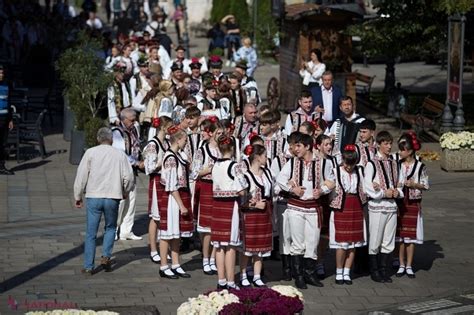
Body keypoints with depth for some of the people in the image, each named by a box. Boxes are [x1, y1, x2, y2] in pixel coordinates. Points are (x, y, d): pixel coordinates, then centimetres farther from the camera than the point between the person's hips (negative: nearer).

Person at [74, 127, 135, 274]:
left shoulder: (90, 153, 1)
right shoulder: (120, 155, 4)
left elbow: (81, 175, -1)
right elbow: (129, 177, 3)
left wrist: (78, 196, 8)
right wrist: (125, 192, 22)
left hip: (93, 197, -1)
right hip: (112, 197, 1)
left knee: (91, 233, 5)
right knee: (110, 227, 20)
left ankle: (88, 266, 5)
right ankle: (106, 256, 3)